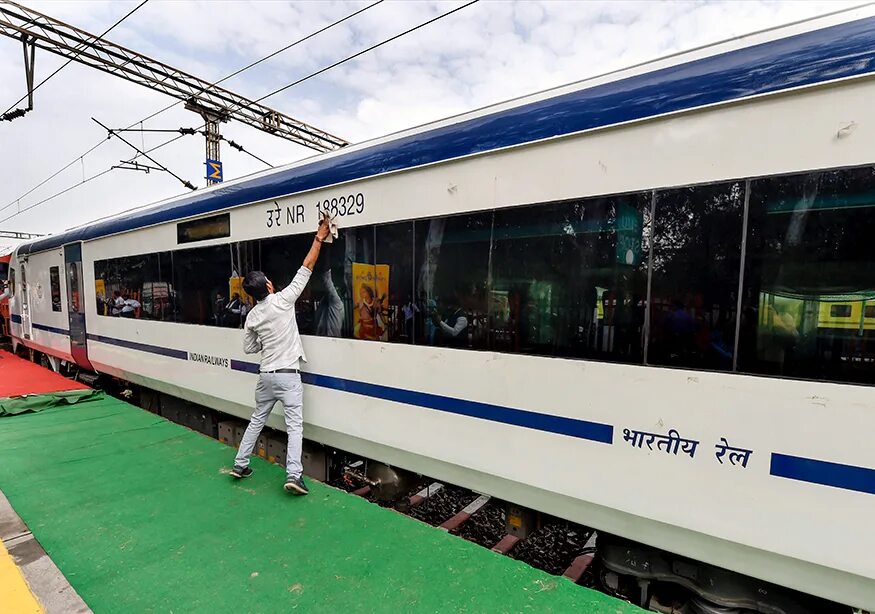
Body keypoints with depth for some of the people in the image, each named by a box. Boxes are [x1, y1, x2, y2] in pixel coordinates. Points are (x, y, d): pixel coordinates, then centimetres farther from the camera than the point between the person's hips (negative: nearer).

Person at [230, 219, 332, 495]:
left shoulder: (252, 317, 4)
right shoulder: (282, 300, -12)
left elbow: (249, 348, 14)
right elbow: (307, 267, -9)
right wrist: (319, 237, -4)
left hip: (265, 375, 6)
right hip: (287, 375, -5)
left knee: (257, 420, 22)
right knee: (295, 425, -2)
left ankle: (240, 464, 30)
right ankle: (293, 474, -8)